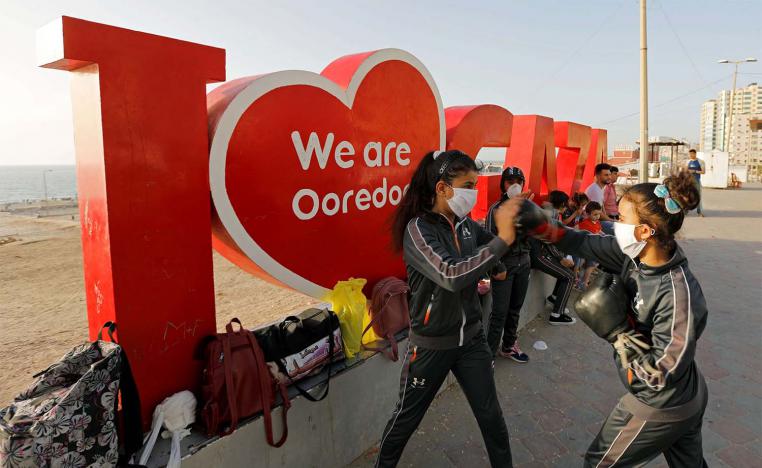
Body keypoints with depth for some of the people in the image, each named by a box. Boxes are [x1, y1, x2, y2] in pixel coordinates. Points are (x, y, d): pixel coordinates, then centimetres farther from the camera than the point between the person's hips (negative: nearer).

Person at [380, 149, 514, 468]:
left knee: (491, 415, 16)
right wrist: (503, 238, -34)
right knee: (407, 417, 15)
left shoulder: (466, 223, -2)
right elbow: (452, 276, -35)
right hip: (431, 344, -5)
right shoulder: (418, 228, -21)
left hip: (471, 338, 5)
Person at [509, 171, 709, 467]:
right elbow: (584, 243, -6)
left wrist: (618, 328, -27)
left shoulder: (678, 295, -34)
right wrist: (535, 222, -13)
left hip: (659, 408, -7)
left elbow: (659, 375, -29)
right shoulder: (635, 255, -14)